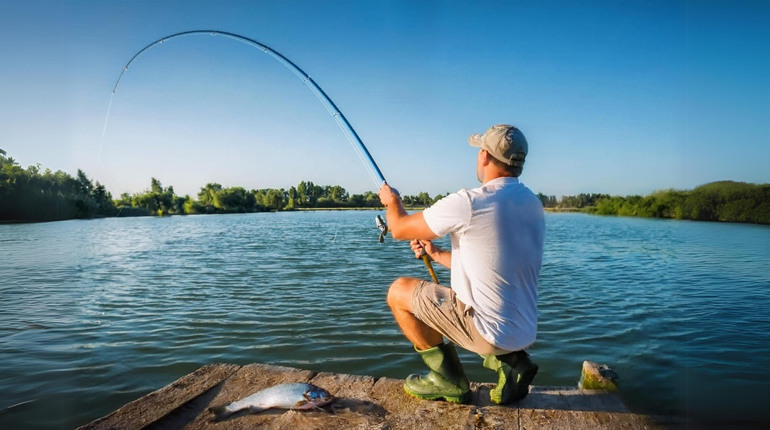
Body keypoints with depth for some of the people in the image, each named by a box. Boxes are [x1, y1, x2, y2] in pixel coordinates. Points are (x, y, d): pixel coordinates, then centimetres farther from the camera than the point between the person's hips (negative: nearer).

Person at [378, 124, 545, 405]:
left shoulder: (469, 203, -21)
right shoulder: (534, 205, 5)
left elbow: (399, 229, -8)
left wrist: (392, 201, 14)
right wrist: (437, 254, 21)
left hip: (490, 331, -8)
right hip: (525, 332, 8)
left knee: (399, 291, 5)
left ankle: (449, 382, 11)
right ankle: (510, 362, 15)